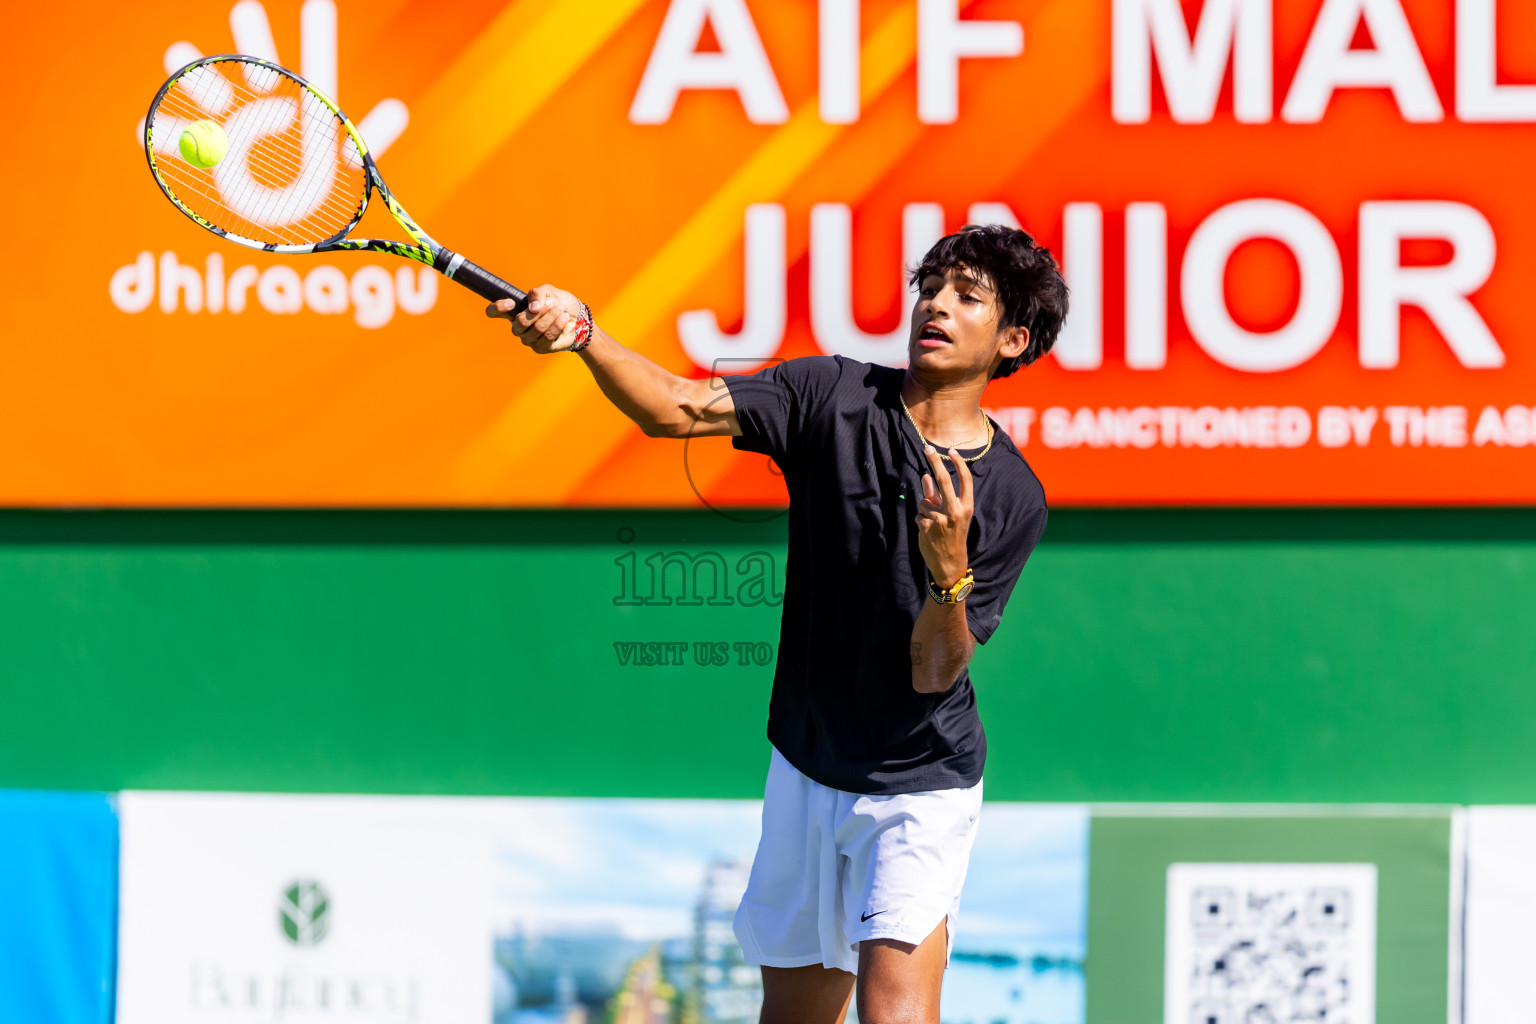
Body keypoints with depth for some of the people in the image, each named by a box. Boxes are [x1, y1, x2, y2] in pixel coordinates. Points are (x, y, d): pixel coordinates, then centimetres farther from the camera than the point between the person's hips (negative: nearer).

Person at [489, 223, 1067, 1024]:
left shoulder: (1012, 498, -11)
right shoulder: (833, 398, -6)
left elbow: (934, 672, -13)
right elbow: (675, 409, -18)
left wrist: (950, 567, -33)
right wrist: (581, 333, -35)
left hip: (919, 790, -3)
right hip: (807, 769, 3)